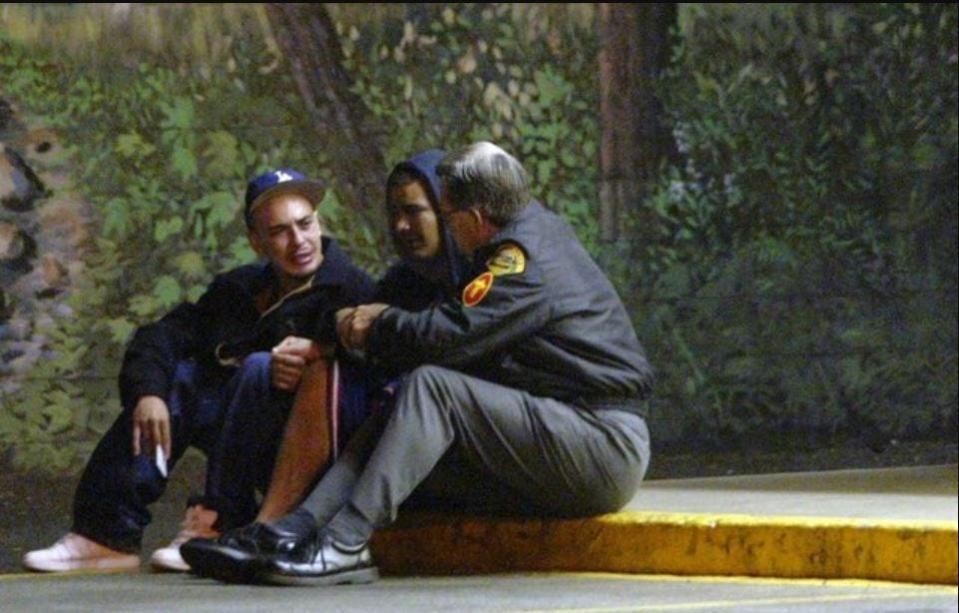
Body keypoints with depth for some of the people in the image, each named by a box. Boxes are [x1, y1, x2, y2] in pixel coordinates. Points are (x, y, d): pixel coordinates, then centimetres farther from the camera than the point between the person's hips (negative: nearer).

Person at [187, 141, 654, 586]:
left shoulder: (524, 257, -15)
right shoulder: (539, 226, 16)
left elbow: (448, 336, -21)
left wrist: (376, 330, -3)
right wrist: (386, 320, 16)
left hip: (605, 448, -10)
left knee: (431, 387, -23)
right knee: (392, 421, -1)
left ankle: (345, 542, -31)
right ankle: (298, 529, -16)